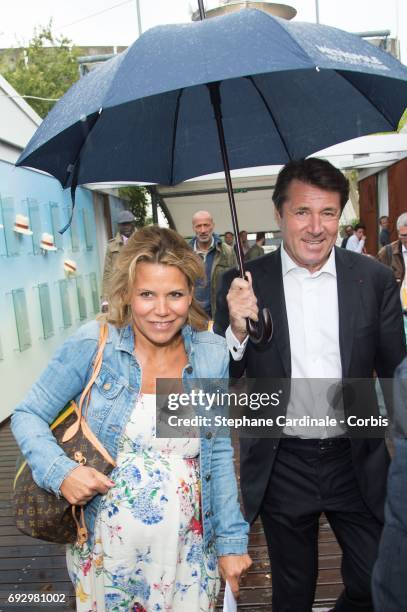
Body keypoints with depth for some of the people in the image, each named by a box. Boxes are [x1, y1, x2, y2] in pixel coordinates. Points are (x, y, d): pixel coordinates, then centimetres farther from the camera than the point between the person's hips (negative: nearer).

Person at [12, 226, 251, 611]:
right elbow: (28, 416, -5)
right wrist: (59, 471, -22)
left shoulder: (213, 354, -7)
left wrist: (232, 540, 2)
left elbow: (219, 453, 1)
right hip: (106, 550, -1)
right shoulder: (93, 344, -15)